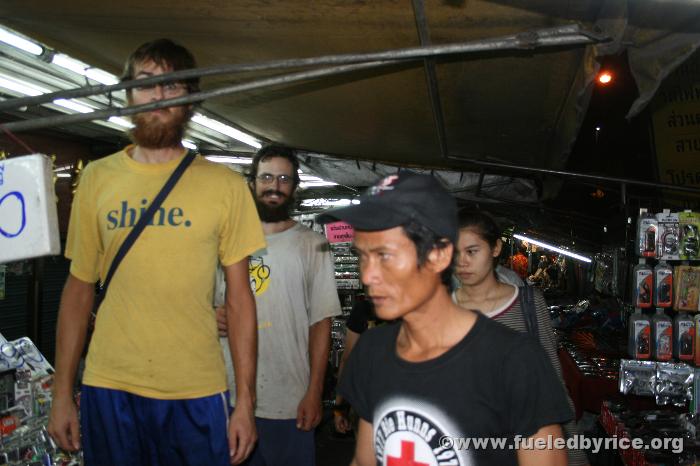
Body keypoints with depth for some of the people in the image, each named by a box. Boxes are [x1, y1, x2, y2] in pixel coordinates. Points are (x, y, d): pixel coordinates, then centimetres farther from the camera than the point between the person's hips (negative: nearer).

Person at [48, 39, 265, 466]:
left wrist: (246, 400, -3)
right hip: (108, 386, 2)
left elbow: (239, 297, -1)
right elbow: (79, 289, 7)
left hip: (197, 390, -1)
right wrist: (62, 392, 6)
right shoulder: (97, 178, 4)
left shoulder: (226, 185, -2)